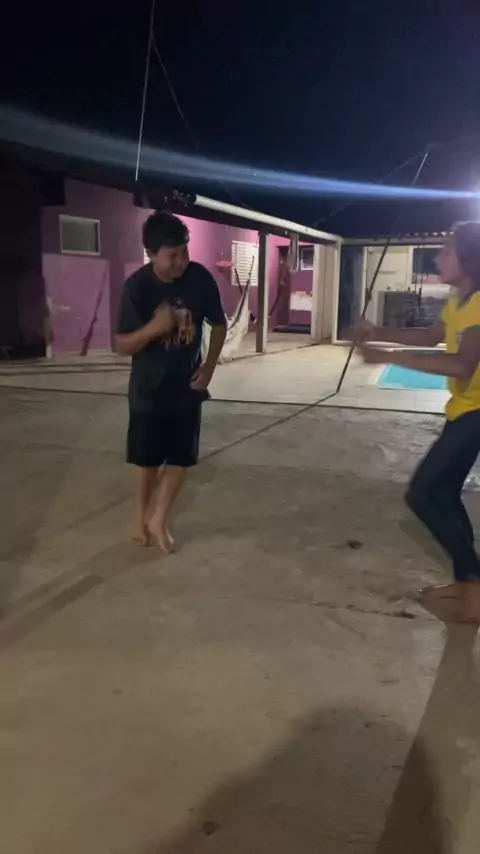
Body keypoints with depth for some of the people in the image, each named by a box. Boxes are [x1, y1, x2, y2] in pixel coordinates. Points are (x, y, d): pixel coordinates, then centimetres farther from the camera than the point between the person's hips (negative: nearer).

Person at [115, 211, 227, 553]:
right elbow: (122, 346, -16)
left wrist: (209, 367, -4)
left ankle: (159, 520, 24)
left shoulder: (201, 278, -11)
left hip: (187, 385, 2)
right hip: (149, 388, -2)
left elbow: (219, 325, 5)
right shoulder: (138, 286, -17)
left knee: (182, 458, 7)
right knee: (150, 461, 11)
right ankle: (144, 517, 33)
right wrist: (154, 327, -34)